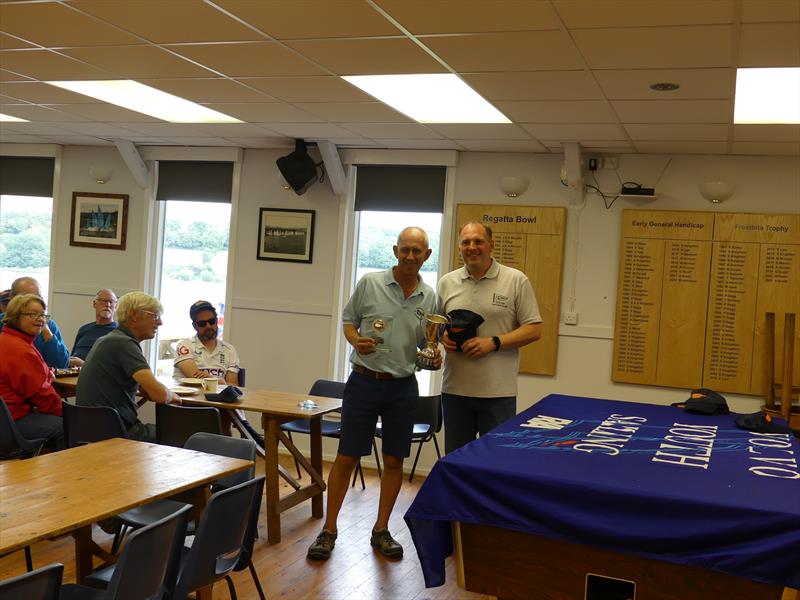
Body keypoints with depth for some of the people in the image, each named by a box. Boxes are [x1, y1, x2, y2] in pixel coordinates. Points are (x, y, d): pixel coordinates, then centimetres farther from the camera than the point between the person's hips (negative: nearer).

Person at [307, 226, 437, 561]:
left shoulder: (429, 298, 4)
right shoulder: (370, 283, -3)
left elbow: (429, 343, 12)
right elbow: (348, 319, 6)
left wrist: (433, 357, -9)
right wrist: (356, 340, -14)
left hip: (402, 386, 3)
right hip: (364, 381, -2)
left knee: (394, 461, 9)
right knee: (346, 458, 2)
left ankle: (381, 530, 24)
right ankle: (329, 530, 14)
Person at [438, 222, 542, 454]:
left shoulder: (516, 281, -3)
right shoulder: (447, 282, 7)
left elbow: (534, 330, -4)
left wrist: (494, 343, -16)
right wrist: (442, 337, -6)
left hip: (498, 392, -3)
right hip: (455, 390, 3)